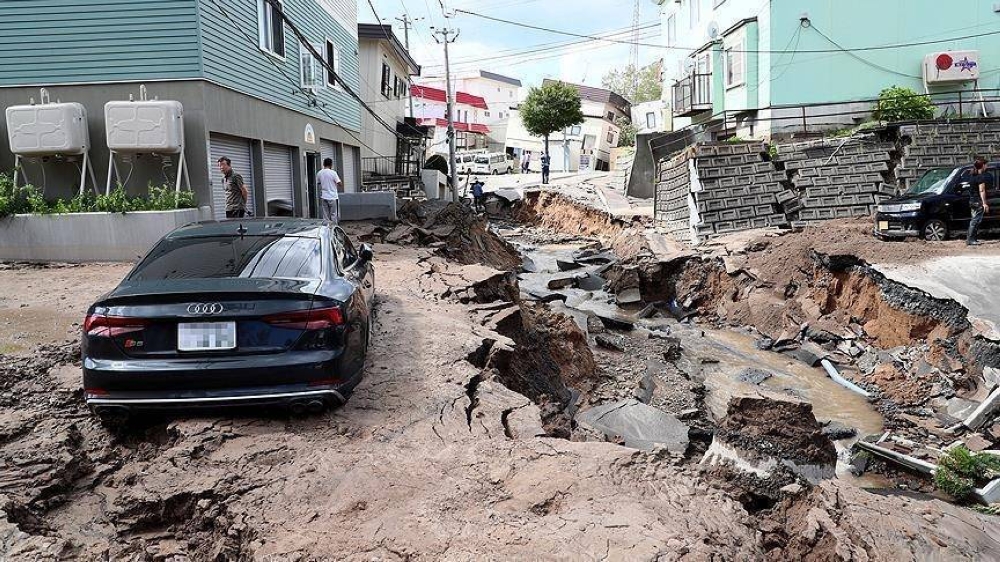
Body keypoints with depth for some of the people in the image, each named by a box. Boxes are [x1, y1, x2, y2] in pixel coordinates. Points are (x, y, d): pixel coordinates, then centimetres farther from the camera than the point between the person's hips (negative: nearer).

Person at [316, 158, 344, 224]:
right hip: (333, 197, -5)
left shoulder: (319, 173, 3)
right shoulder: (333, 173, -12)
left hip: (324, 197, 5)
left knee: (325, 216, 8)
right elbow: (340, 184, -12)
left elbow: (318, 183, 18)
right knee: (334, 215, 2)